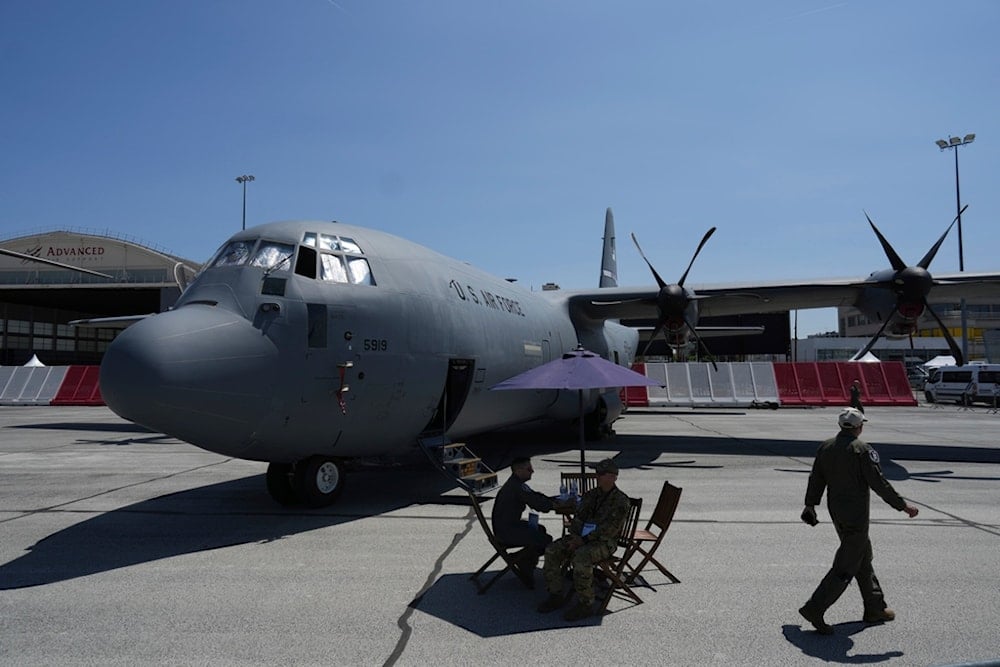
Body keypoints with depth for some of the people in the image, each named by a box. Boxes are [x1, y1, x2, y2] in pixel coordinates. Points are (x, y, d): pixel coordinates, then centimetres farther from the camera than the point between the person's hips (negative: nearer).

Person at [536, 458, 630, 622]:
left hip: (605, 542, -7)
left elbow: (609, 528, -17)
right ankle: (556, 596, -5)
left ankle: (584, 604, -23)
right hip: (582, 538, 7)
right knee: (552, 551, -13)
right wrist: (575, 536, -7)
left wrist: (584, 540, -20)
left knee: (581, 557, -36)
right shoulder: (590, 495, 14)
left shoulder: (621, 500, -7)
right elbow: (578, 518, 14)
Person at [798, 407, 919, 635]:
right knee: (845, 567, -4)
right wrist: (903, 505, -6)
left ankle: (875, 608, 31)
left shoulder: (825, 447, 5)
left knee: (863, 558, 21)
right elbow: (879, 483, -16)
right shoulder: (862, 449, -15)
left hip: (836, 511, 8)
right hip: (856, 516, -8)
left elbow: (816, 479, 8)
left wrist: (810, 505, 15)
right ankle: (814, 609, -8)